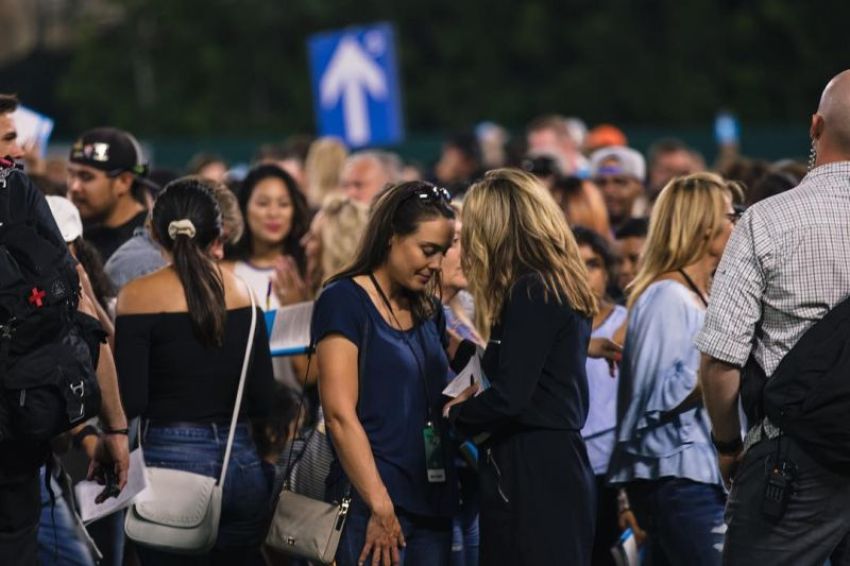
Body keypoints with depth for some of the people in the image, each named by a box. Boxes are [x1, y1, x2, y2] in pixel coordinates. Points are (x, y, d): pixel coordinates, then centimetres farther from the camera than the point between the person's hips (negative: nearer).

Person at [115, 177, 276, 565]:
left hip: (172, 460, -4)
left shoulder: (140, 295, -6)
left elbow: (130, 402, -11)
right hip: (241, 460, 4)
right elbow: (263, 401, 7)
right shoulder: (241, 292, 6)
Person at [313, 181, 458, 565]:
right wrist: (381, 508, -18)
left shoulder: (428, 311, 17)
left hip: (432, 503, 7)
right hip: (372, 506, -7)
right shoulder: (344, 301, -6)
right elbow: (341, 415, -14)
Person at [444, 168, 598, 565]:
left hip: (533, 476, -9)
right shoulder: (565, 289, 15)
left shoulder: (530, 293, -13)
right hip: (560, 465, 9)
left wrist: (455, 415, -1)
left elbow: (510, 397, -18)